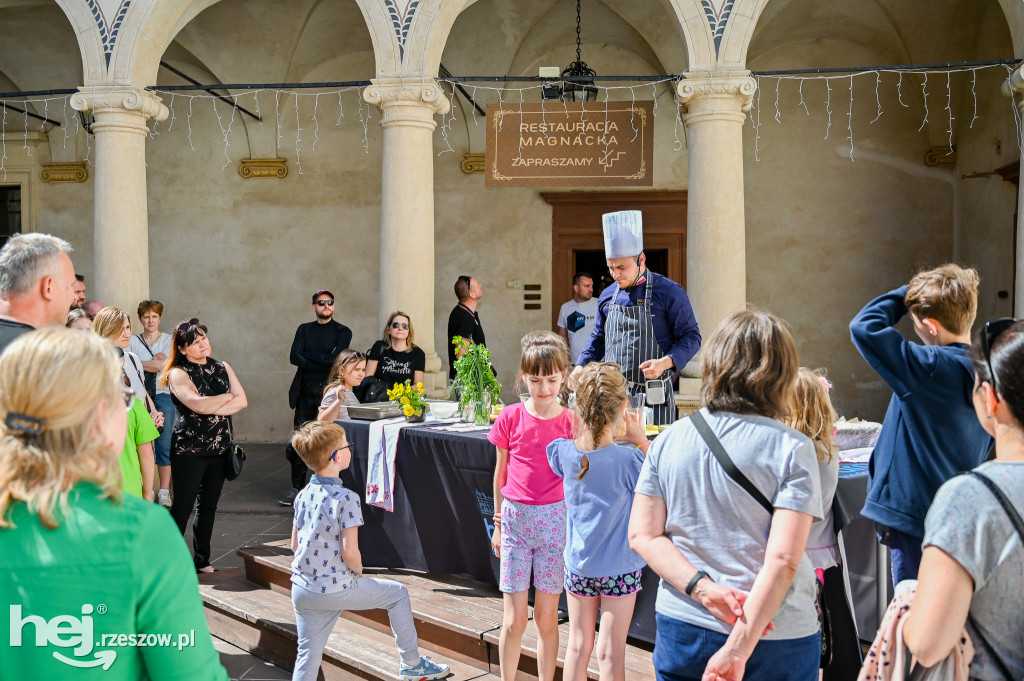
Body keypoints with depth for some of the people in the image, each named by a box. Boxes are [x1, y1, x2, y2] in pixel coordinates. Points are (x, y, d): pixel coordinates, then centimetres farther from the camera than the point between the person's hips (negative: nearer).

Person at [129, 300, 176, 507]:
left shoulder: (169, 340, 9)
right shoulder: (132, 341, 10)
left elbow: (165, 365, -6)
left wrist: (140, 363, -4)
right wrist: (155, 362, -7)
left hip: (163, 395, 0)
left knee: (164, 444, -2)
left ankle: (164, 490, 5)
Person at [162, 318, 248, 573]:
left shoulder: (222, 368, 9)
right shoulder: (178, 373, -8)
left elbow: (242, 401, 0)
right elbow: (199, 404, -22)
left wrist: (214, 409, -15)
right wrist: (228, 396, -5)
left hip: (220, 447, 5)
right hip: (189, 449, -5)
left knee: (208, 506, 13)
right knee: (182, 507, -1)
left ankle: (202, 561, 24)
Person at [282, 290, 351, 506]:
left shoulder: (342, 332, 4)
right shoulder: (304, 329, 14)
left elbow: (335, 360, -11)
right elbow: (295, 357, -1)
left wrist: (308, 356, -4)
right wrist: (323, 361, -9)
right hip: (306, 392, 3)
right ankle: (297, 488, 11)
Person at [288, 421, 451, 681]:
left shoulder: (303, 496, 5)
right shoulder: (346, 498, -18)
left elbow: (295, 544, 11)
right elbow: (349, 552, -20)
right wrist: (359, 572, -1)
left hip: (301, 588, 7)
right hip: (335, 589, -7)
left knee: (308, 655, 13)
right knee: (397, 593, 14)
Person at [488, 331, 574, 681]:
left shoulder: (571, 422, -3)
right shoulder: (510, 418, -2)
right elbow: (500, 475, 8)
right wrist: (498, 523, 11)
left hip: (555, 521, 0)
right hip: (516, 519, 0)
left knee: (546, 617, 8)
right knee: (514, 621, 2)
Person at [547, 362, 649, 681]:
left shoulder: (564, 452, -10)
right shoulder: (628, 459, -21)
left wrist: (582, 430, 2)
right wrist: (641, 442, -7)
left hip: (577, 564, 3)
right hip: (619, 568, -3)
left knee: (578, 646, 15)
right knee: (610, 654, 6)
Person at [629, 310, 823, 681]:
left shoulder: (669, 439, 0)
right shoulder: (792, 449, -12)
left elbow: (642, 535, -3)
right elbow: (783, 560, -18)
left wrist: (702, 587, -12)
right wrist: (739, 648, -18)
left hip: (681, 629, 3)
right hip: (775, 637, -3)